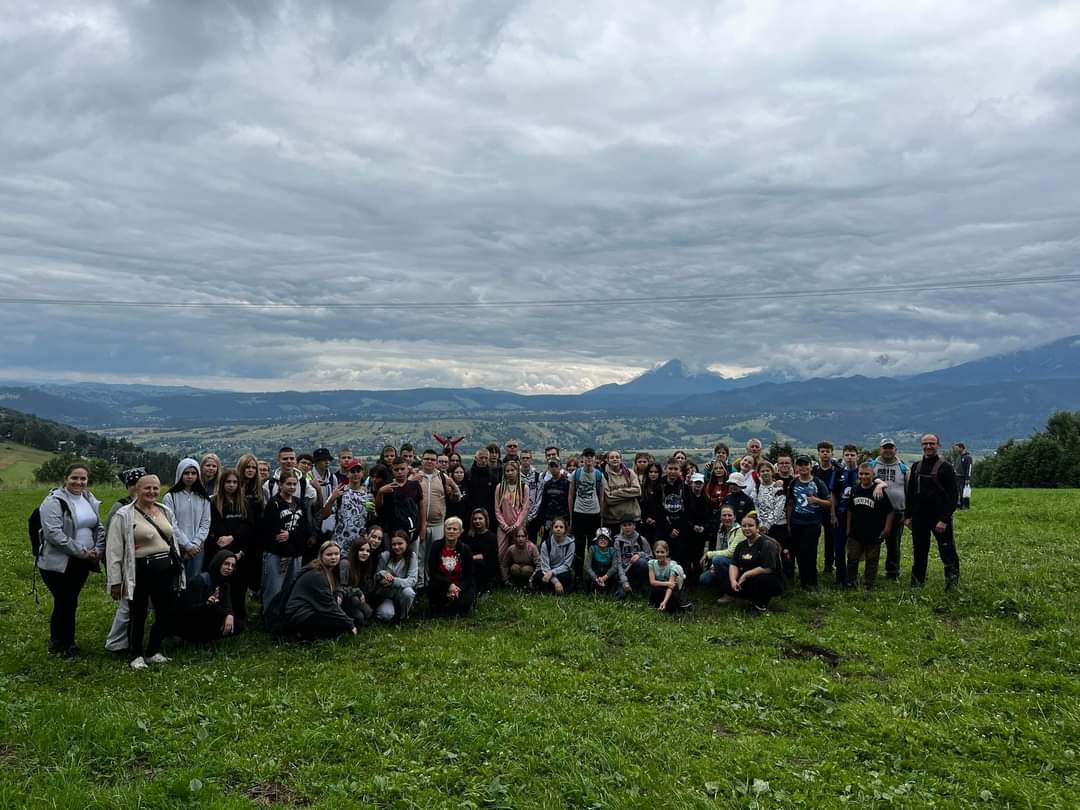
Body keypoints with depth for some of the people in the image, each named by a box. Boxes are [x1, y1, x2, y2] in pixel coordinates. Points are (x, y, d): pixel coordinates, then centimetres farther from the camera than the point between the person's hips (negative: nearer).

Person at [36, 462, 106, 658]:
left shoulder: (90, 500, 9)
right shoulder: (55, 501, -13)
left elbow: (99, 528, 15)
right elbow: (53, 533, -23)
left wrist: (98, 550, -3)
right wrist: (81, 551, -21)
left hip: (82, 563, 6)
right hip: (59, 563, -6)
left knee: (70, 603, 15)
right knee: (64, 603, 1)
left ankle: (65, 642, 28)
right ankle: (59, 645, 17)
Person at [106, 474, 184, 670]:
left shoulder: (165, 511, 11)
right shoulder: (124, 515, -7)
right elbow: (114, 550, -7)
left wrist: (178, 568, 18)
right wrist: (115, 581, -9)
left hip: (166, 570, 5)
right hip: (140, 572, -5)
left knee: (168, 614, 8)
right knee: (138, 616, 6)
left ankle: (153, 651, 29)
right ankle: (135, 655, 25)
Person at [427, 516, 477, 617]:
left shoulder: (465, 549, -6)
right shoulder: (436, 546, -6)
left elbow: (468, 576, -5)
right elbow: (432, 573, -9)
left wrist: (458, 588, -23)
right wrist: (449, 585, -21)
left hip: (460, 586, 0)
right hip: (441, 585, 0)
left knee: (464, 603, -28)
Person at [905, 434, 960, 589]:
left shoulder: (946, 467, -6)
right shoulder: (916, 466, 11)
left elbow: (952, 497, -10)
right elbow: (910, 493, 15)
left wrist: (944, 519, -17)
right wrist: (907, 516, 9)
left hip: (940, 519, -5)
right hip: (919, 518, 5)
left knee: (947, 553, -2)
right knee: (919, 553, 12)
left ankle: (952, 584, 10)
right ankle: (917, 584, 21)